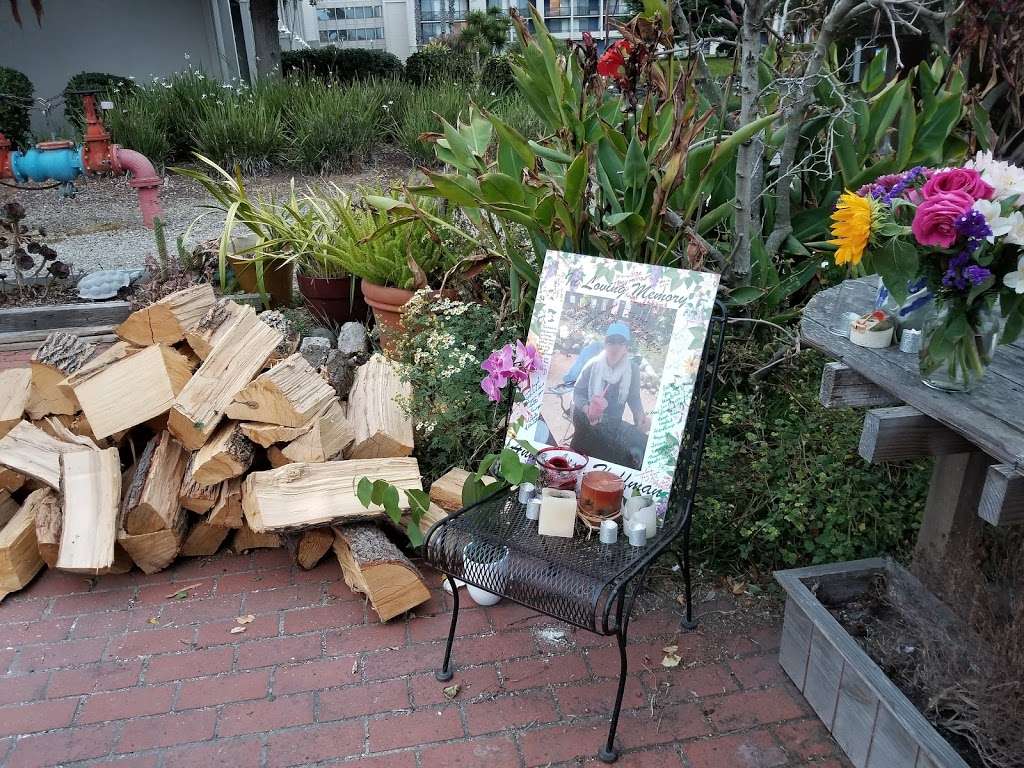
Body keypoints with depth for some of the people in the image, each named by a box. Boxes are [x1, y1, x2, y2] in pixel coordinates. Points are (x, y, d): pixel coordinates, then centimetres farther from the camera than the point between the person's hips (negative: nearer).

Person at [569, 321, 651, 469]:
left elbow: (634, 398, 0)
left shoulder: (633, 369, -9)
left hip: (613, 423, 2)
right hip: (586, 419, -2)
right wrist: (587, 409, -31)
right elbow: (577, 393, -11)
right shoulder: (593, 365, -13)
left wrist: (641, 416, -19)